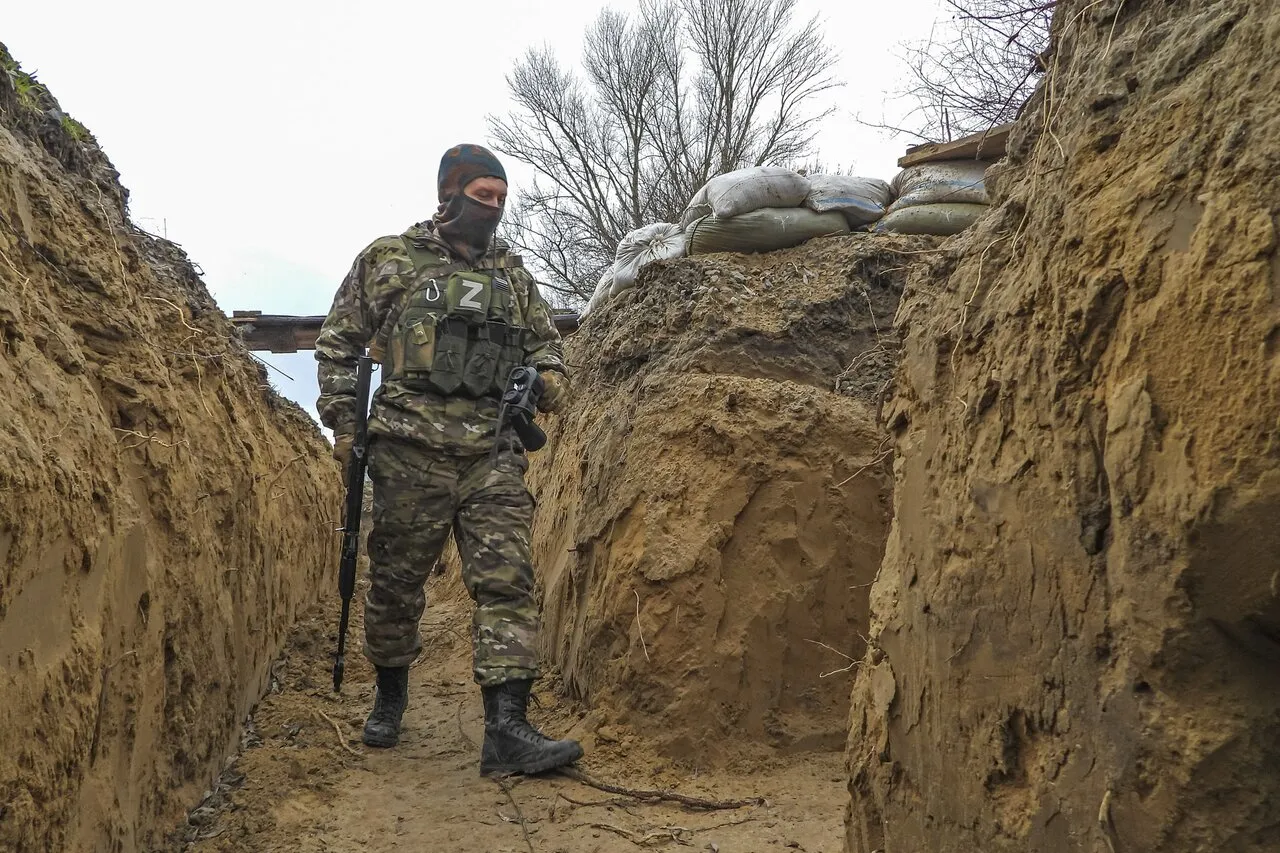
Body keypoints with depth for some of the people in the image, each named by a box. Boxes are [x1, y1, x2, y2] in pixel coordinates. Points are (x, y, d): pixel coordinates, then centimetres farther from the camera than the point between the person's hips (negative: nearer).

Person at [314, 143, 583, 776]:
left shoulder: (512, 273, 17)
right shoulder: (390, 259, 7)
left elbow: (544, 338, 27)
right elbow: (339, 341, 8)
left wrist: (550, 376, 5)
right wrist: (342, 419, -1)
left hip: (494, 454, 3)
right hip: (411, 451, -2)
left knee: (506, 580, -8)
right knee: (397, 581, 8)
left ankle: (506, 729, -9)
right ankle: (389, 695, 32)